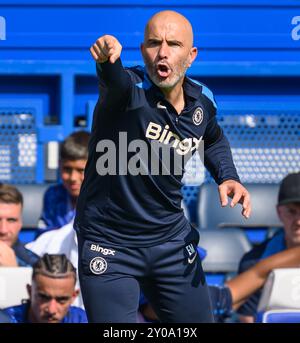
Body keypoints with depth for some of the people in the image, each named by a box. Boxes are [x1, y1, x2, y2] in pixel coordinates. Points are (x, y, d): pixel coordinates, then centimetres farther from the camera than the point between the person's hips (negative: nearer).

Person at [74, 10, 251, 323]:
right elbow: (115, 82, -47)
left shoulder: (202, 101, -2)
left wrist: (226, 177, 2)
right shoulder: (129, 89, -20)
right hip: (109, 246, -5)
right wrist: (107, 61, -70)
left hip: (172, 242, 5)